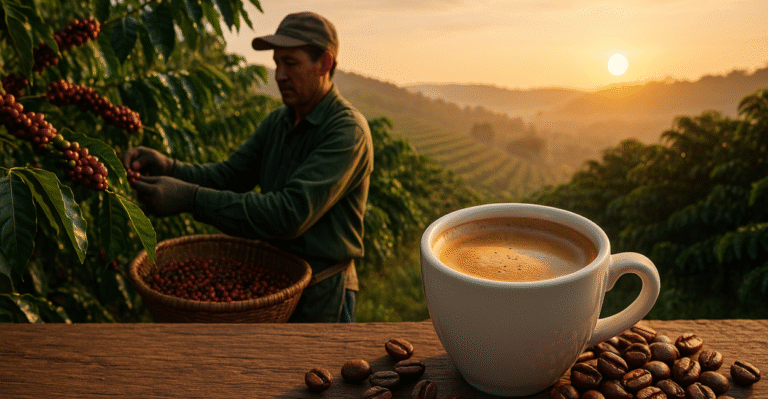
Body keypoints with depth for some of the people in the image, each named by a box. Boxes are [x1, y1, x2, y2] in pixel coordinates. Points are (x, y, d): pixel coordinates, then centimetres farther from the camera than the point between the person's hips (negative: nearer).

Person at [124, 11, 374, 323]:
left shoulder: (348, 130, -21)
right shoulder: (277, 121, 7)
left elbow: (292, 212, -30)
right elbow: (227, 175, 3)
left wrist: (190, 198, -30)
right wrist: (168, 167, -16)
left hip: (321, 297, -7)